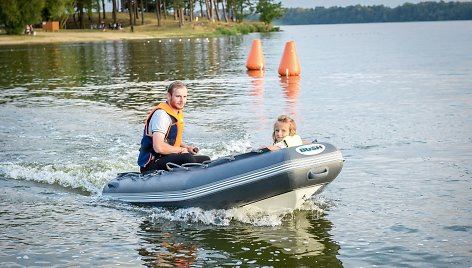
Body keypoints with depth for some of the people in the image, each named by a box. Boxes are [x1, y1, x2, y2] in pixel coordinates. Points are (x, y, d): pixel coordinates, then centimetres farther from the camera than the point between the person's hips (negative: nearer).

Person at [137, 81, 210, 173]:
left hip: (166, 159, 10)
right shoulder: (162, 114, -19)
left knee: (205, 160, 11)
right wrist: (181, 150, -13)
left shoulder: (179, 112, 13)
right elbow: (158, 147, -28)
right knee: (188, 158, -32)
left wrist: (187, 147, 8)